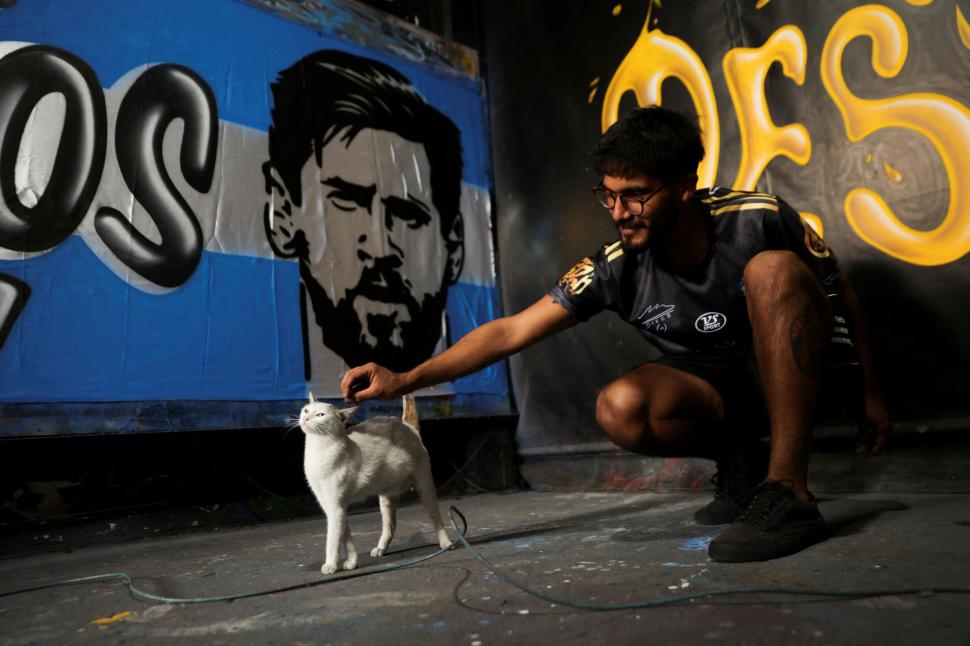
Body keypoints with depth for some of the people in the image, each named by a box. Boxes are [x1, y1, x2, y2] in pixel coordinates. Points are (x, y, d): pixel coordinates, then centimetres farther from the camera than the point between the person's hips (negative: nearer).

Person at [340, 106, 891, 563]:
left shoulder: (757, 219, -21)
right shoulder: (616, 269, -19)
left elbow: (842, 292, -5)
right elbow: (510, 332, -20)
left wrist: (871, 394, 1)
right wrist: (406, 379, -27)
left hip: (801, 360, -1)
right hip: (718, 387, 2)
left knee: (773, 269, -31)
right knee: (619, 408, -30)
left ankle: (789, 490, -30)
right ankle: (742, 461, 0)